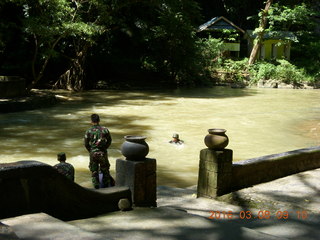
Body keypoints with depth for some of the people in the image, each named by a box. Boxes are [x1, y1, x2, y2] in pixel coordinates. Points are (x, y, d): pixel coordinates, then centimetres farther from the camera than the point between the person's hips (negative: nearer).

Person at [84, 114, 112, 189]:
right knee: (105, 170, 16)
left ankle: (96, 187, 8)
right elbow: (109, 141, 6)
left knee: (94, 171, 9)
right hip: (103, 153, 1)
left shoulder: (88, 131, -8)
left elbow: (86, 144, -2)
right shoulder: (105, 130, -4)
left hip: (93, 153, -1)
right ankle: (106, 185, 24)